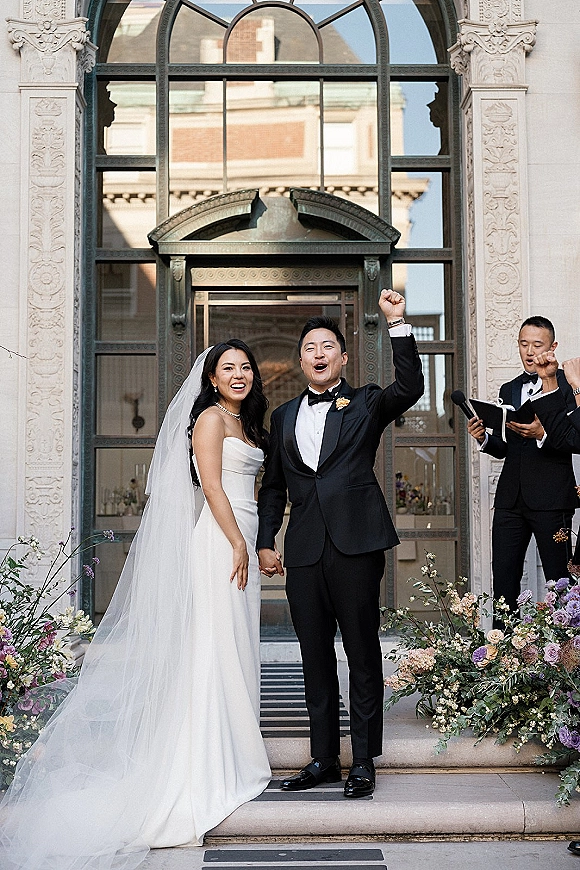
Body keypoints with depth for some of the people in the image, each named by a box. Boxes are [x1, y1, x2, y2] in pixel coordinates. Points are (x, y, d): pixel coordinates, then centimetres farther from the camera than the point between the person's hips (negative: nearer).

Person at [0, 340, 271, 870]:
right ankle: (210, 766, 1)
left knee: (236, 649, 11)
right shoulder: (210, 418, -7)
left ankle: (231, 757, 18)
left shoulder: (244, 423, 20)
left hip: (242, 539, 9)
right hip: (219, 541, -9)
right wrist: (238, 545, -17)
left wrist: (251, 545, 14)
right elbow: (211, 485, -15)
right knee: (215, 650, -6)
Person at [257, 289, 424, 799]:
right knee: (315, 658, 10)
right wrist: (265, 542, 11)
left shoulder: (366, 404, 7)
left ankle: (363, 762, 12)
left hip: (356, 546, -4)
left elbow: (410, 387, -12)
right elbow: (273, 486, 20)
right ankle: (323, 759, 20)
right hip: (304, 551, 4)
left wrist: (398, 323, -21)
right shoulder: (284, 416, 18)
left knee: (363, 656, 2)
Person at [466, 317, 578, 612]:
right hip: (510, 498, 5)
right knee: (503, 579, 2)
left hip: (551, 497, -5)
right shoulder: (508, 390, 18)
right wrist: (484, 438, -3)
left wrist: (542, 434, -26)